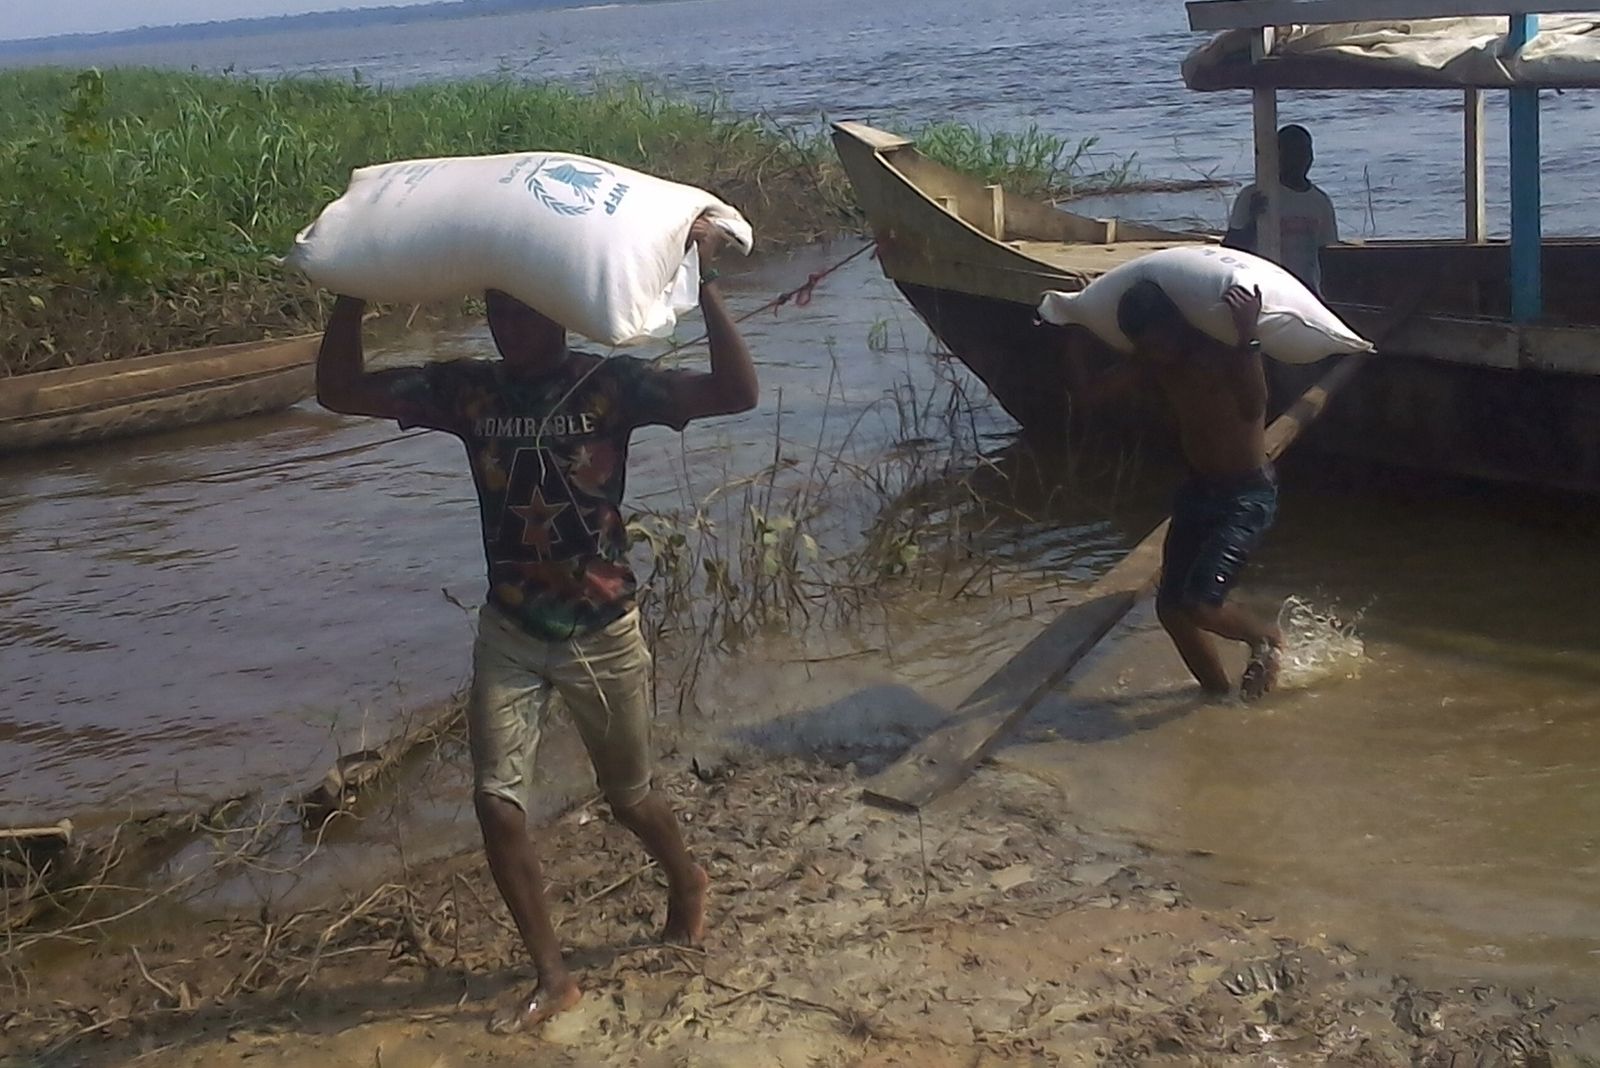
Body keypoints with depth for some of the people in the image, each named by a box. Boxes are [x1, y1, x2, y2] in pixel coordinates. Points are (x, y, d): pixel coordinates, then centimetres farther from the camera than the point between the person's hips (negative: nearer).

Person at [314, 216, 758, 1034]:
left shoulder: (609, 384, -14)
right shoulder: (465, 390, -4)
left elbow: (736, 392, -25)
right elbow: (338, 390, -4)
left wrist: (703, 282, -35)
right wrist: (353, 288, -16)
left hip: (603, 635, -3)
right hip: (509, 635, 3)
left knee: (628, 796, 14)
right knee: (497, 804, -5)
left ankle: (686, 882, 47)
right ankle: (552, 978, 11)